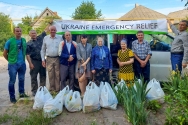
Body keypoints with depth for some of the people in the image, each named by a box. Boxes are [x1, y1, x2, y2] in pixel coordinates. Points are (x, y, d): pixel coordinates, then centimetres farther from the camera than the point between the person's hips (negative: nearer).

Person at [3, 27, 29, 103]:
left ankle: (22, 93, 30)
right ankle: (12, 97, 13)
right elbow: (5, 53, 1)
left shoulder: (24, 40, 6)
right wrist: (10, 60, 4)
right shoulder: (10, 41, -5)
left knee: (22, 79, 14)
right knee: (12, 81, 2)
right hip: (13, 64, -4)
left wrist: (23, 60, 10)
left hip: (22, 64, 4)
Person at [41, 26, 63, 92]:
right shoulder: (45, 38, 9)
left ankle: (57, 89, 10)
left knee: (57, 75, 1)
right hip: (49, 59, 2)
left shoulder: (60, 38, 3)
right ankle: (52, 89, 14)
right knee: (50, 75, 4)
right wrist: (43, 59, 5)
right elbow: (43, 50, 12)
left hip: (57, 58, -1)